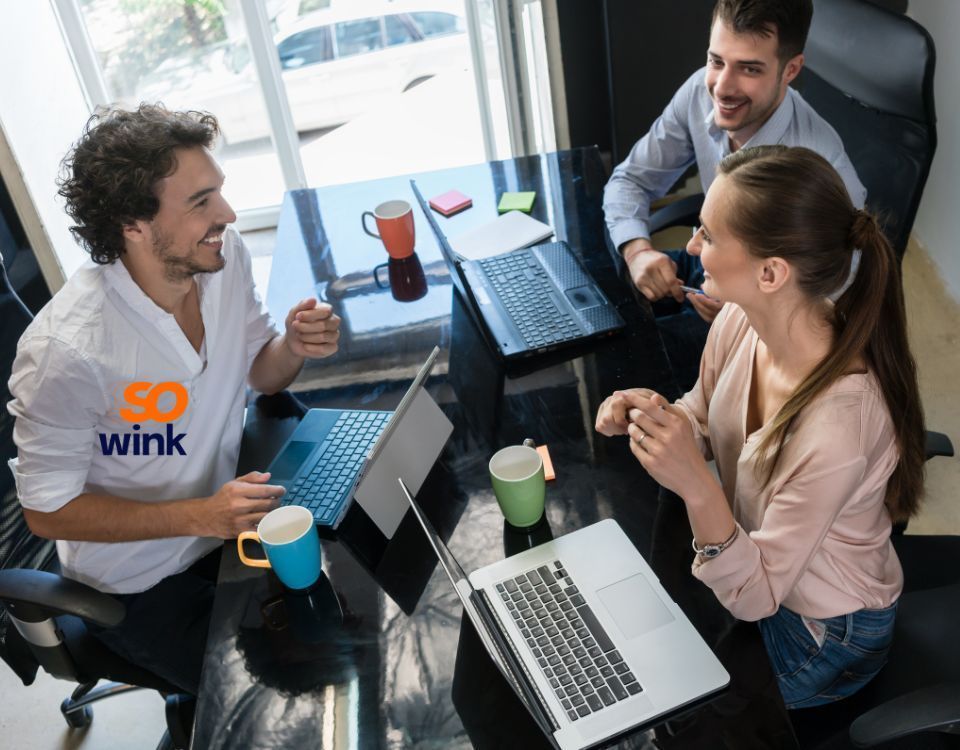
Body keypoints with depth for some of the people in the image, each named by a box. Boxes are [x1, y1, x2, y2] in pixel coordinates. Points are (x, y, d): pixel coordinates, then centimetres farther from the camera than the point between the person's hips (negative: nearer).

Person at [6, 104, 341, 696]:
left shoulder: (224, 254, -13)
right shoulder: (66, 349, -32)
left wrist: (292, 348, -21)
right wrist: (200, 516, -29)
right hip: (141, 582, -5)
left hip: (227, 510, 6)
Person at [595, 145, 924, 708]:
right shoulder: (739, 322, -19)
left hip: (822, 636, -5)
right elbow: (703, 424, 2)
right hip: (751, 558, 6)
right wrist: (649, 414, -20)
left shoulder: (838, 424, -40)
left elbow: (754, 598, -28)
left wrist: (698, 490, -45)